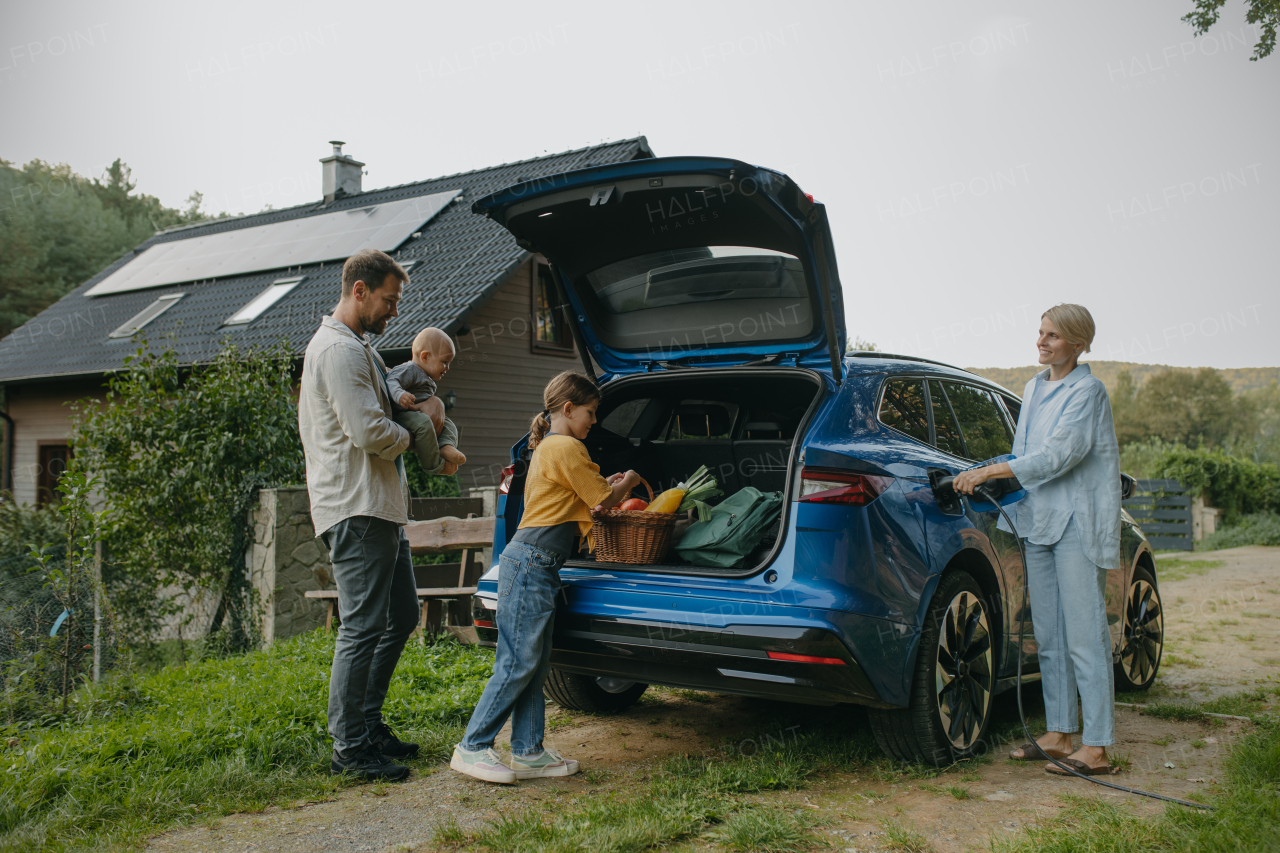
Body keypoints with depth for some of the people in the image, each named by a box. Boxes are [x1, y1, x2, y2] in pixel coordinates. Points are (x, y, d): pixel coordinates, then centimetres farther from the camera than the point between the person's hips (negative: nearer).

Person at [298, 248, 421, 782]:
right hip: (357, 509, -11)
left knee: (402, 616, 15)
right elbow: (369, 433, -22)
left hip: (379, 507, 11)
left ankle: (368, 724, 25)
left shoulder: (356, 347, 22)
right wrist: (408, 437, -2)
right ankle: (349, 748, 1)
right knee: (363, 627, -7)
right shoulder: (338, 348, -13)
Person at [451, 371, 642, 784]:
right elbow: (603, 500, -4)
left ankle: (529, 752, 15)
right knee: (518, 664, -6)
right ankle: (472, 748, 1)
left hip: (536, 566, 10)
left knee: (535, 664, 11)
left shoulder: (547, 447, 21)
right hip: (531, 564, -10)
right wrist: (627, 483, 14)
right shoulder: (567, 448, -9)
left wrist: (608, 487, 20)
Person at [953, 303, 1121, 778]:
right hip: (1039, 517, 8)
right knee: (1049, 636, 10)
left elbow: (1058, 455, -17)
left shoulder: (1088, 391, -9)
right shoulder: (1034, 388, 16)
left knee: (1084, 635, -7)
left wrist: (989, 472, -18)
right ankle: (1058, 734, 18)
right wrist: (984, 479, 5)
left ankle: (1096, 748, -3)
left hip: (1079, 522, -8)